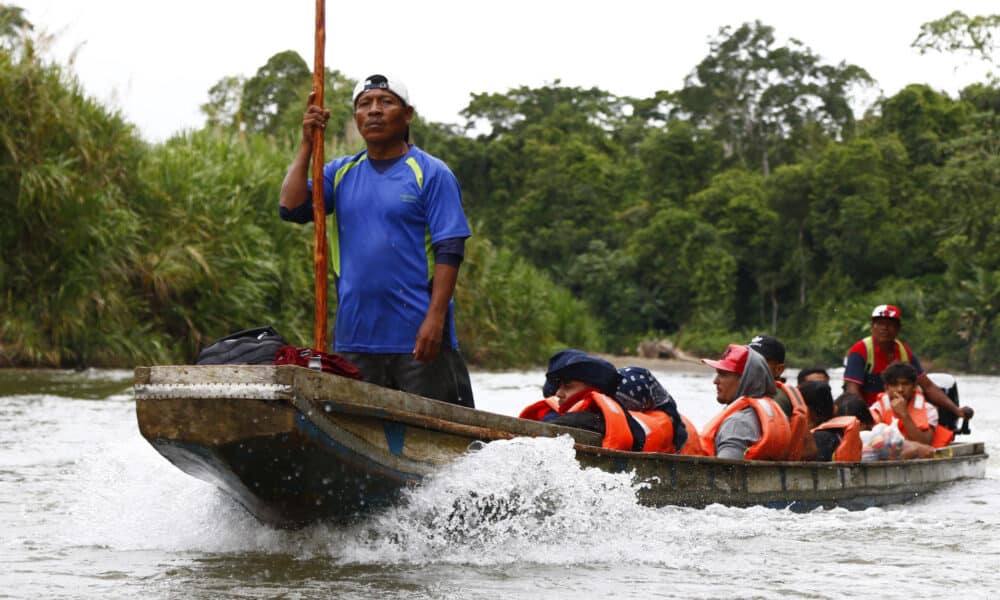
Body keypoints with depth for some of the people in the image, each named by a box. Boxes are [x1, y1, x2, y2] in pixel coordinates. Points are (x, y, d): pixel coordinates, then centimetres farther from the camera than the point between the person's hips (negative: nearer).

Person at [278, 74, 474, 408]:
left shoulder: (431, 174, 0)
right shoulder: (340, 173, 14)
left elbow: (449, 251, -7)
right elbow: (290, 208, 0)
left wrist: (435, 318, -17)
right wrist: (307, 144, -1)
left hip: (418, 337, -4)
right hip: (355, 336, 4)